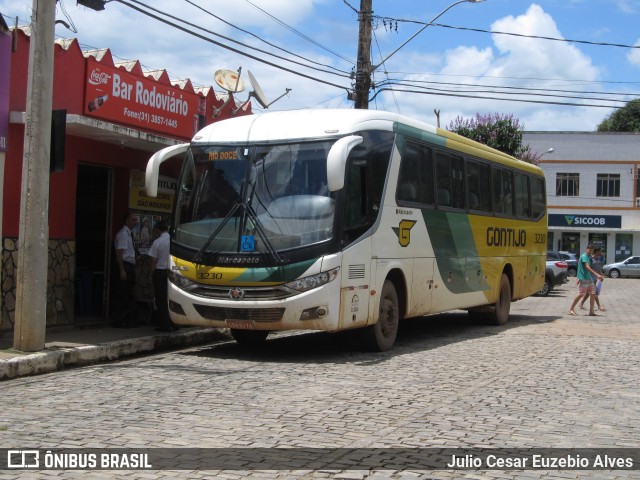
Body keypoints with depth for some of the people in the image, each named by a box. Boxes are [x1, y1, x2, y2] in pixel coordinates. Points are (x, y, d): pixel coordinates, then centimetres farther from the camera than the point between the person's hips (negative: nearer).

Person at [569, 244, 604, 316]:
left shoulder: (589, 257, 18)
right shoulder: (584, 256, -12)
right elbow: (587, 267, -23)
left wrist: (579, 278, 27)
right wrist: (596, 274, -31)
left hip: (589, 278, 9)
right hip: (584, 279, -9)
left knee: (593, 294, 2)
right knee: (580, 294, -8)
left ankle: (591, 311, 4)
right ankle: (571, 309, 2)